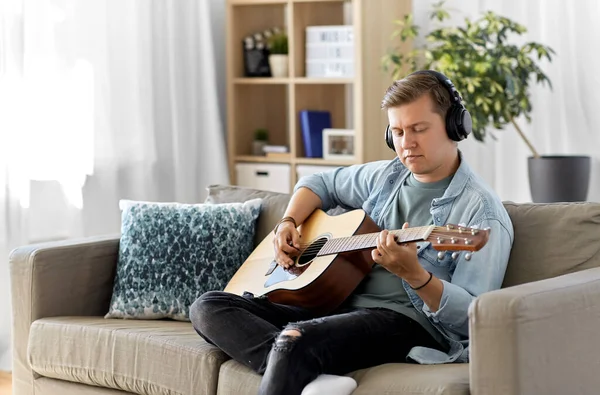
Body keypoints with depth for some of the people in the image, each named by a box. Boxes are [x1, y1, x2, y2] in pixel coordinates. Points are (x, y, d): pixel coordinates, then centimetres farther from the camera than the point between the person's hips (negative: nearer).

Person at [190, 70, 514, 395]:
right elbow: (321, 183, 33)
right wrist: (288, 222, 13)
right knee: (209, 307, -7)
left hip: (405, 321, -9)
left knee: (296, 339, -39)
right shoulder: (385, 176, 15)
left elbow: (473, 317, -16)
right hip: (339, 306, 9)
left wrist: (413, 274, -31)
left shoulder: (481, 212, -8)